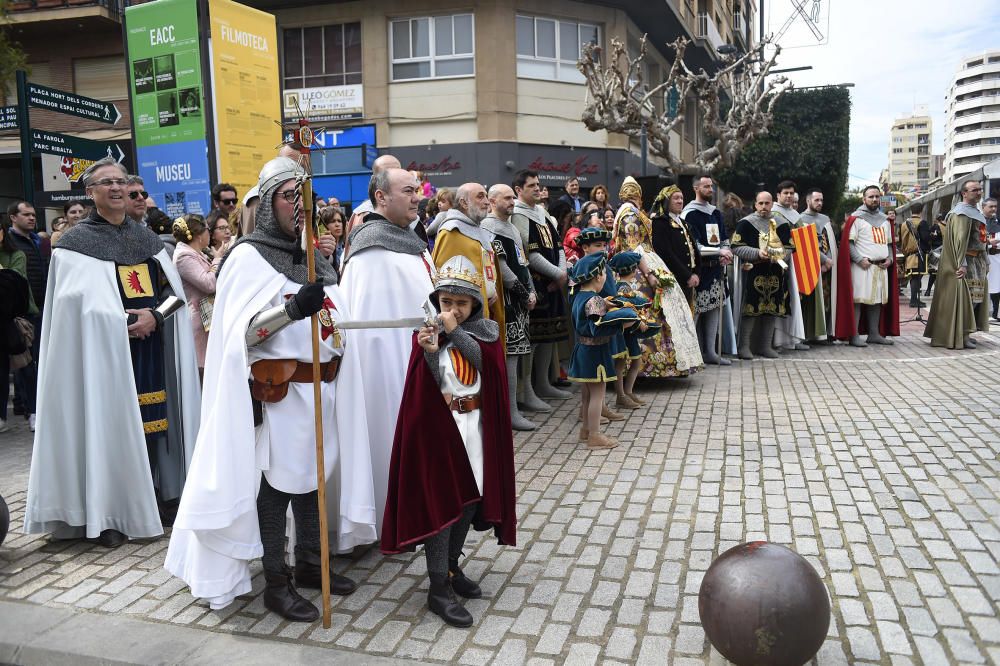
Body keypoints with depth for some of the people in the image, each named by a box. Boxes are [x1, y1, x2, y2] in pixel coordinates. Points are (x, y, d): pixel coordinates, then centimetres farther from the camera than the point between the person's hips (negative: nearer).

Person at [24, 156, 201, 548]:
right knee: (109, 422, -3)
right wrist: (128, 321, -15)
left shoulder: (146, 237, 14)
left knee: (151, 418, 5)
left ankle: (153, 498, 17)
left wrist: (153, 316, -11)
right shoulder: (77, 241, 0)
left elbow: (174, 289, 7)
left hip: (152, 345, 4)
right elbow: (82, 303, -10)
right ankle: (108, 514, 5)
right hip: (104, 347, -4)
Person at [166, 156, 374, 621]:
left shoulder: (313, 256, 14)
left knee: (312, 475, 14)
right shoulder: (249, 256, -7)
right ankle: (276, 584, 14)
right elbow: (242, 332, -17)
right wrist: (294, 308, -30)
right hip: (277, 391, -7)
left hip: (321, 387, 7)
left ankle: (309, 564, 29)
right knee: (275, 483, 1)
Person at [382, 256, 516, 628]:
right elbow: (424, 388, -15)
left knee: (471, 498, 13)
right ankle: (439, 587, 7)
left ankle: (451, 566, 32)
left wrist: (455, 331, -19)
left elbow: (484, 361, -15)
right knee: (441, 502, -2)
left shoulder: (486, 330, 5)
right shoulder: (428, 332, -4)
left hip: (476, 426, 4)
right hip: (439, 426, -4)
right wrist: (428, 352, -31)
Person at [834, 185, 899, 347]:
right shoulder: (856, 218, -1)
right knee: (857, 299, -9)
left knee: (877, 300, 8)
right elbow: (848, 242, -8)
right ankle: (854, 335, -9)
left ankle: (874, 334, 15)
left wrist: (890, 258, 7)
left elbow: (890, 242, 24)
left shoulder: (885, 219, 19)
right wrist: (859, 259, -18)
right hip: (862, 266, -6)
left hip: (881, 267, 7)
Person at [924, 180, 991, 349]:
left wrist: (985, 261, 19)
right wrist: (962, 264, -24)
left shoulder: (977, 212, 19)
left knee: (974, 298, 10)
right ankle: (960, 336, -6)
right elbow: (960, 239, -19)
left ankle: (965, 333, 15)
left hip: (977, 261, 10)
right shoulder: (961, 213, -12)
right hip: (967, 261, -10)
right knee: (965, 296, -9)